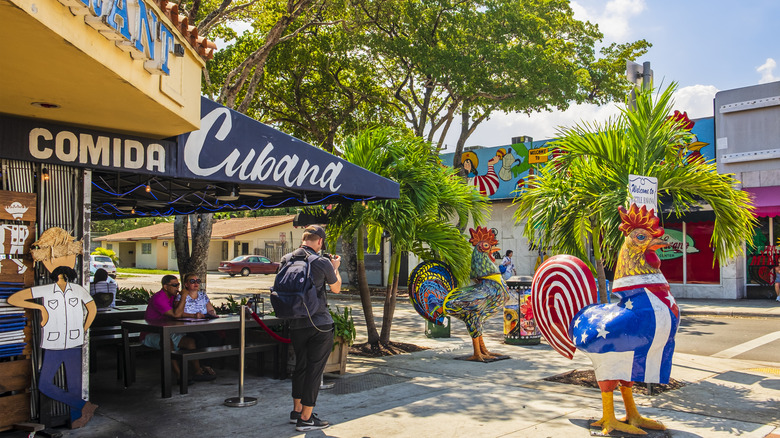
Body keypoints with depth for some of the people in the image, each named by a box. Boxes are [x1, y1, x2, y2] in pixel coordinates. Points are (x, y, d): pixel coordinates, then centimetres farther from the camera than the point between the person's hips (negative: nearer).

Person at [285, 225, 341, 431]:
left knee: (300, 366, 19)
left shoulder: (287, 260, 0)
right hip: (320, 325, -5)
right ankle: (306, 419, 9)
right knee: (314, 370, 4)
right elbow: (336, 288, 5)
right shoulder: (322, 263, -12)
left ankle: (297, 411, 31)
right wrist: (335, 267, 22)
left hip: (296, 324, 5)